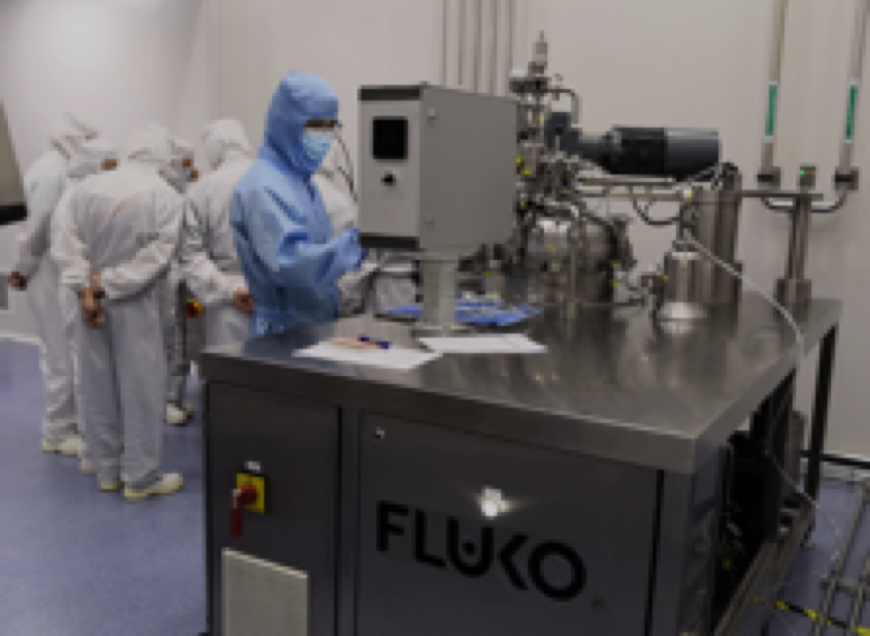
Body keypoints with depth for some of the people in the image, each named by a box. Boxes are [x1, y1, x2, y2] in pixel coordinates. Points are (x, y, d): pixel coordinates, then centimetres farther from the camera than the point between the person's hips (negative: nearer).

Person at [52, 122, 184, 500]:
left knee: (98, 387, 14)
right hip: (136, 307, -5)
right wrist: (108, 283, -13)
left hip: (91, 305, 5)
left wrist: (86, 289, -7)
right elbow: (157, 253, -17)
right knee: (141, 389, 4)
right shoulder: (167, 196, -11)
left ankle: (106, 470, 26)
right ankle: (141, 476, 12)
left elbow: (67, 244, -4)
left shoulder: (87, 188, 1)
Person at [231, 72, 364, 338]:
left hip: (317, 330, 9)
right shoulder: (263, 189, -17)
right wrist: (358, 241, -35)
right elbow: (291, 264, -30)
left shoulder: (303, 182, 12)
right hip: (284, 335, -9)